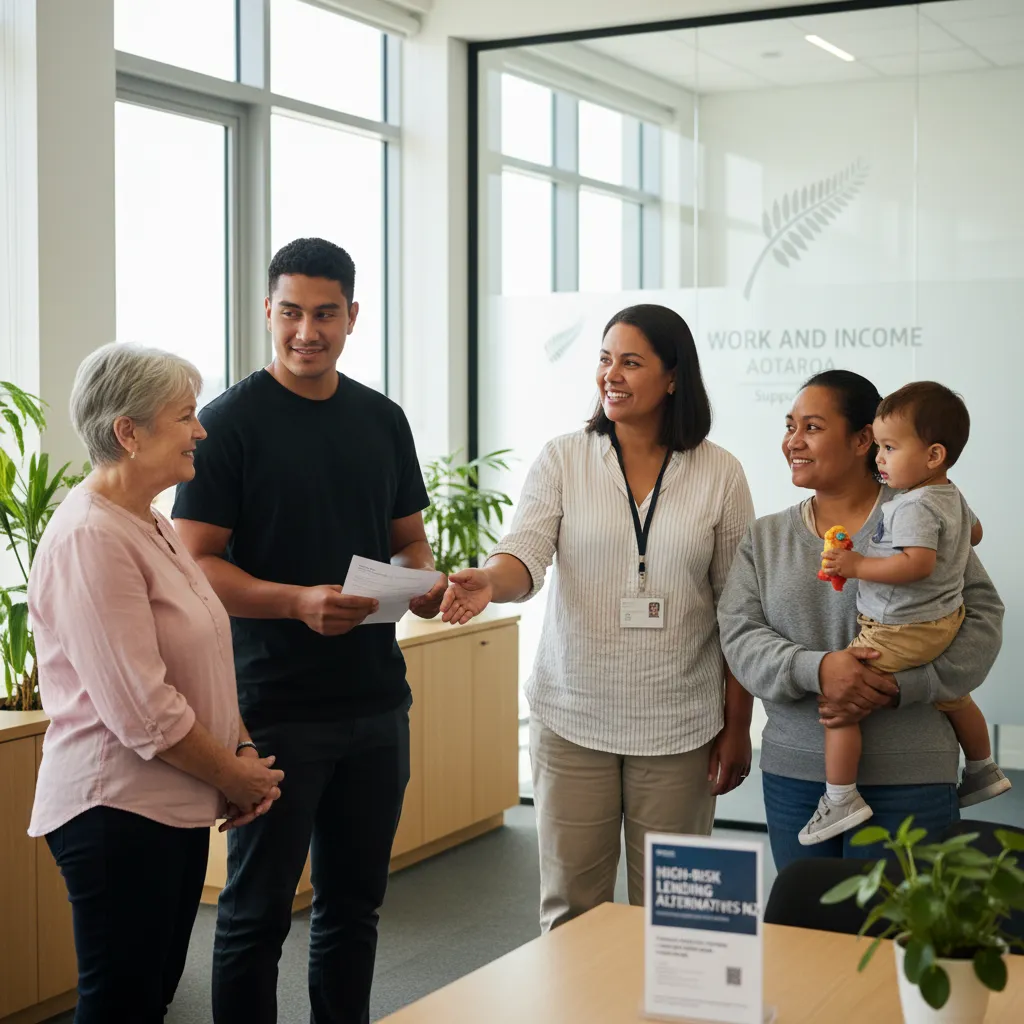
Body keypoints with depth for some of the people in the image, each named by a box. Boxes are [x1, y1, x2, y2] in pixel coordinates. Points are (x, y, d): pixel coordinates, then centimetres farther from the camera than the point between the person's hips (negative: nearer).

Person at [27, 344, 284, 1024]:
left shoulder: (154, 527, 13)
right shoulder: (90, 538, -19)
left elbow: (205, 662, 19)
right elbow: (139, 708, -22)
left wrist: (245, 752, 6)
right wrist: (233, 775, -10)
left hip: (178, 808, 9)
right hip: (118, 811, -9)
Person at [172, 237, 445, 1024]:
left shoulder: (383, 419, 10)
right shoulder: (231, 421, -6)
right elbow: (193, 564, -11)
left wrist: (426, 584, -6)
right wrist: (298, 601, -25)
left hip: (376, 700, 5)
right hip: (274, 707, -5)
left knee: (355, 901, 16)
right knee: (258, 911, 4)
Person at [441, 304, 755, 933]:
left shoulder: (719, 474, 1)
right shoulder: (562, 461, 2)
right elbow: (526, 554, -11)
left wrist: (737, 726, 2)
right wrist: (489, 582, -35)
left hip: (679, 725, 0)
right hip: (572, 716, 1)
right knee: (570, 903, 8)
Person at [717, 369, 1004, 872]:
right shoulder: (764, 538, 10)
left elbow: (982, 617, -7)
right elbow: (739, 635, 0)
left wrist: (896, 687, -18)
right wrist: (816, 670, -19)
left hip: (907, 777, -4)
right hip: (794, 774, 4)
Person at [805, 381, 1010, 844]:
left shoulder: (915, 507, -24)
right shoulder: (953, 497, 7)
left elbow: (919, 563, -37)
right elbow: (974, 532, 25)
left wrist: (858, 566, -31)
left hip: (900, 632, -11)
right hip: (946, 620, 11)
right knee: (952, 697, 31)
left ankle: (840, 797, -7)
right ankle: (983, 770, 50)